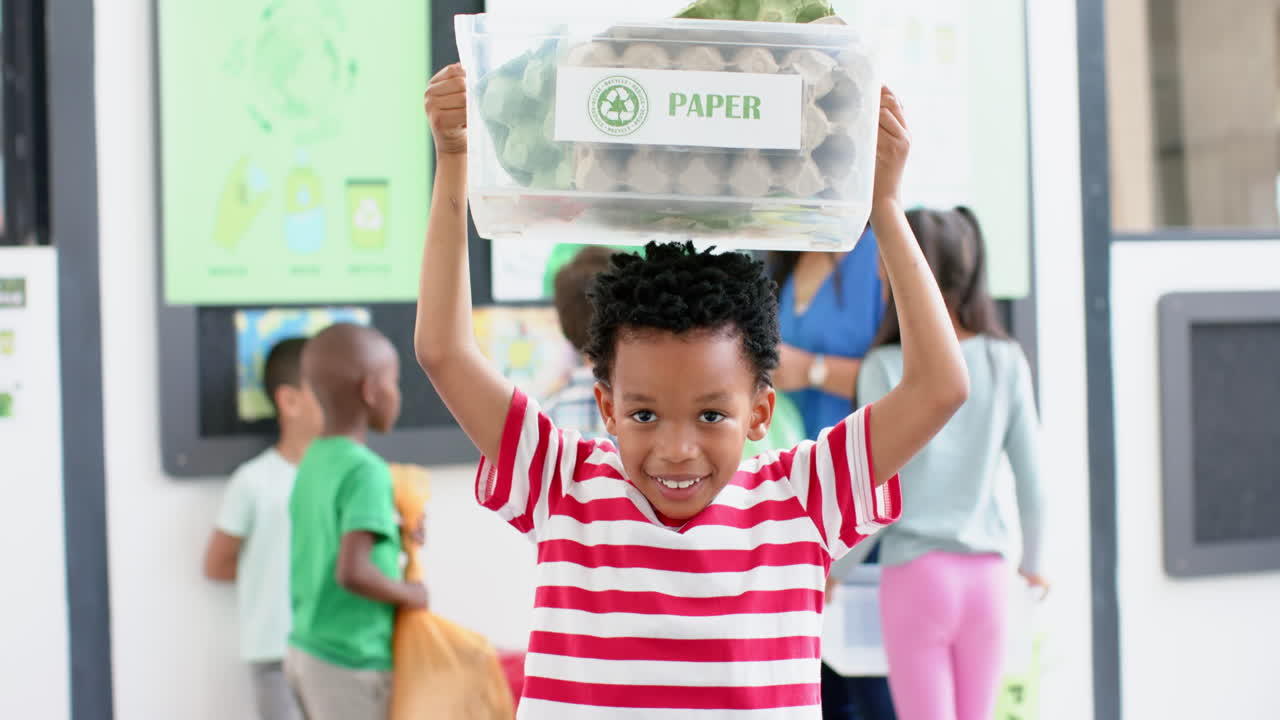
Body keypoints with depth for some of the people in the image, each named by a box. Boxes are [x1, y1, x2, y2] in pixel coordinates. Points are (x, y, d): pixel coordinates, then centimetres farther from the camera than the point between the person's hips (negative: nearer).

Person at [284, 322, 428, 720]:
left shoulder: (313, 463, 7)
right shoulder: (366, 471, -19)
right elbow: (352, 572, -28)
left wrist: (393, 536, 8)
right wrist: (408, 593, -12)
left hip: (306, 650, 8)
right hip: (351, 662, -8)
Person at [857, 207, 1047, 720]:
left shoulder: (885, 368, -8)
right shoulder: (1006, 362, 0)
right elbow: (1031, 482, 2)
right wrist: (1032, 563, 19)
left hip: (915, 575, -3)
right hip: (985, 575, 3)